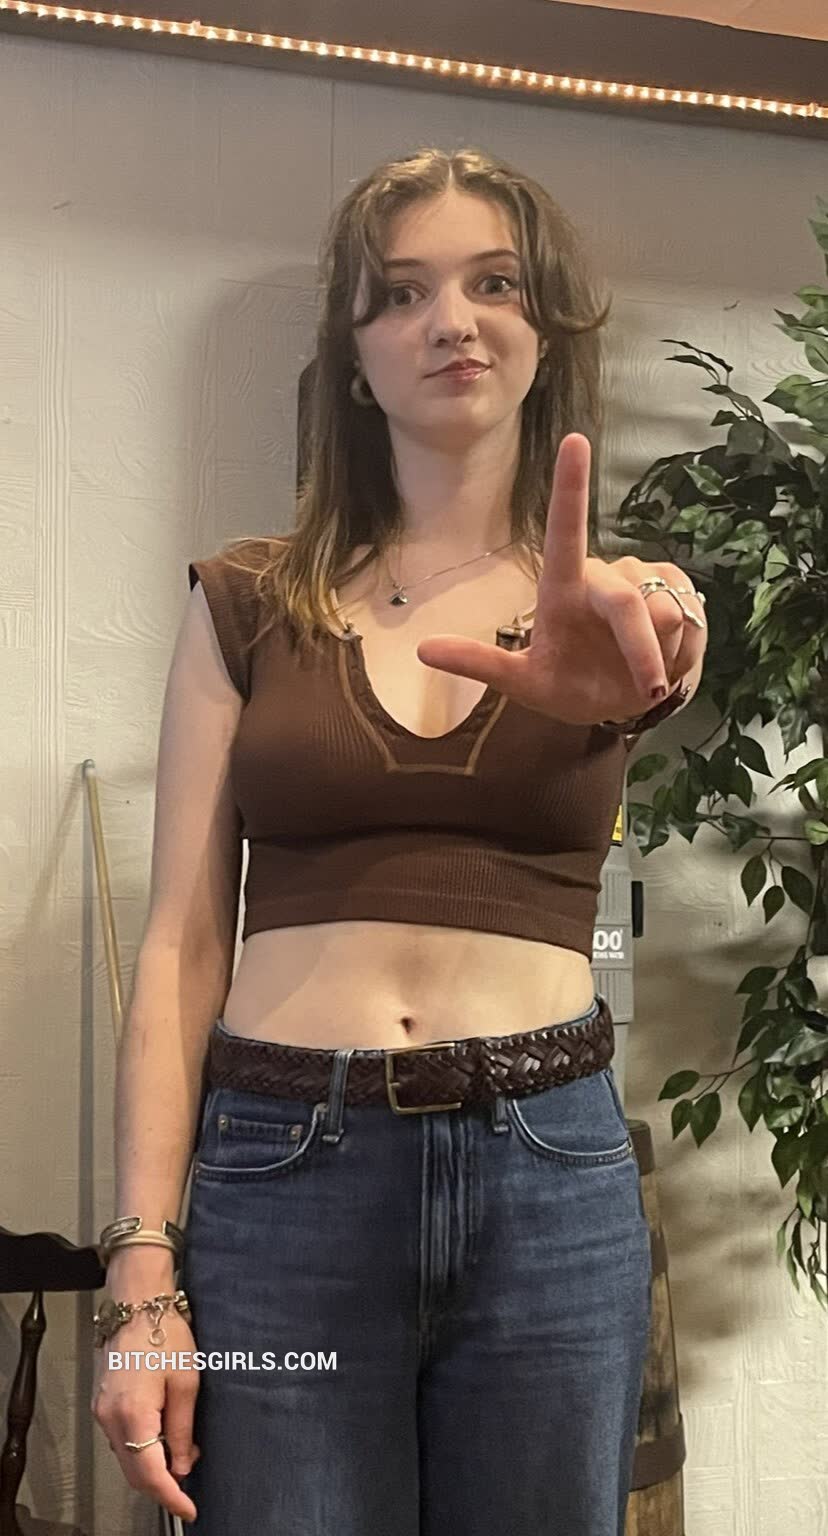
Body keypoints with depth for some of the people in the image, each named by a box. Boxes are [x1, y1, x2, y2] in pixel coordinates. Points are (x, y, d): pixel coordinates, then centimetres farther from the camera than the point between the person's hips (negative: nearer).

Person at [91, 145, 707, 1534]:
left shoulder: (617, 597, 6)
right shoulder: (247, 602, 5)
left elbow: (668, 671, -19)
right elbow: (181, 945, 0)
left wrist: (631, 672, -43)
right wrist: (142, 1271, -8)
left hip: (549, 1171, 1)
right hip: (280, 1169, 0)